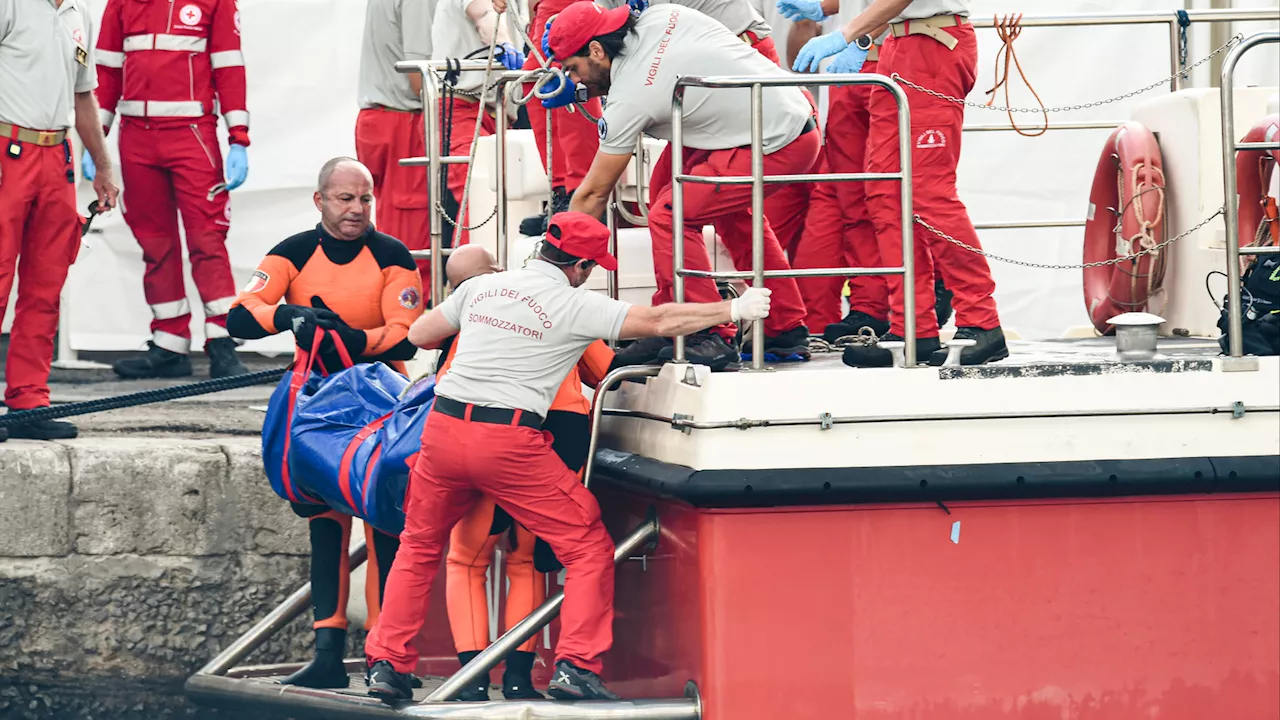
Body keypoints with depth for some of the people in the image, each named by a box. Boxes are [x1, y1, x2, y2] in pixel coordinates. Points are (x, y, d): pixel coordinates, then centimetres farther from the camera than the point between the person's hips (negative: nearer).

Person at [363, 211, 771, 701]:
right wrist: (736, 310, 6)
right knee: (588, 548, 8)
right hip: (510, 441, -5)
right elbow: (658, 321, -3)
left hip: (444, 428, 5)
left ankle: (386, 663, 18)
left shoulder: (481, 287, 11)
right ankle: (575, 667, 0)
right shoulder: (575, 306, -2)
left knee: (419, 546, 23)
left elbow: (419, 335, 21)